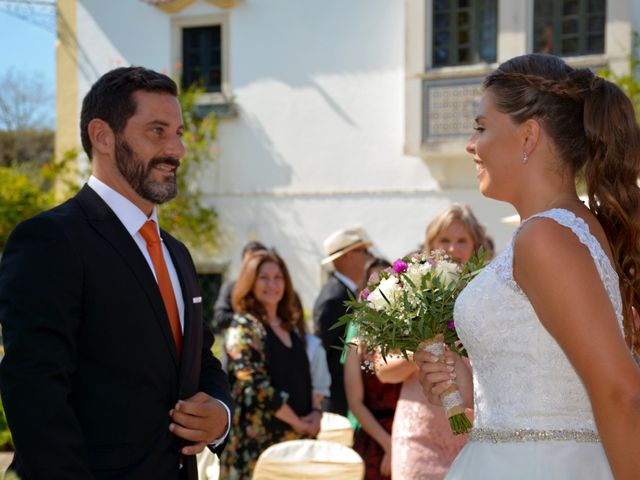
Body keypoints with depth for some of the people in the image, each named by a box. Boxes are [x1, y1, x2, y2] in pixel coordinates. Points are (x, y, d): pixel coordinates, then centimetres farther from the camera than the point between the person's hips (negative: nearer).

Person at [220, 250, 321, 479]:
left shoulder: (289, 327, 16)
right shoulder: (243, 327, -6)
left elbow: (305, 379, 19)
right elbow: (256, 386, -16)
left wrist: (315, 415, -1)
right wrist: (298, 423, -10)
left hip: (296, 441, 7)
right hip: (259, 443, -7)